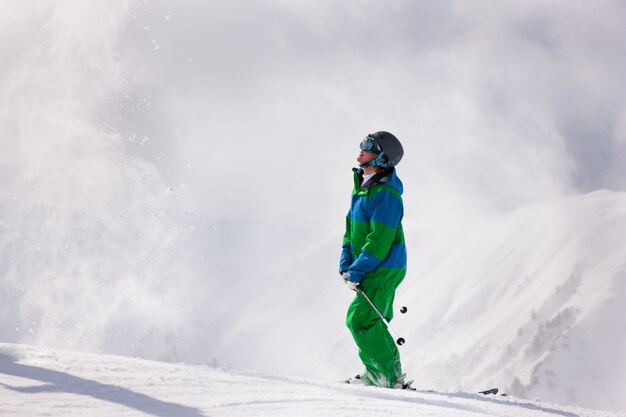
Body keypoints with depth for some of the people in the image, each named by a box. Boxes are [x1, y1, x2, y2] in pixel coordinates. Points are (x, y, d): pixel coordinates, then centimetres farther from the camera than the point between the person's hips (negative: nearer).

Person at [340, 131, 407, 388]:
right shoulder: (362, 183, 8)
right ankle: (392, 374, 29)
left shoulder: (385, 195, -23)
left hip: (383, 270, -10)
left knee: (360, 320, -12)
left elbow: (379, 240, -25)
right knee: (371, 321, 17)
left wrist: (357, 271, -21)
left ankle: (385, 377, -5)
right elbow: (352, 224, 16)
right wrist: (346, 261, 9)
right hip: (376, 268, 10)